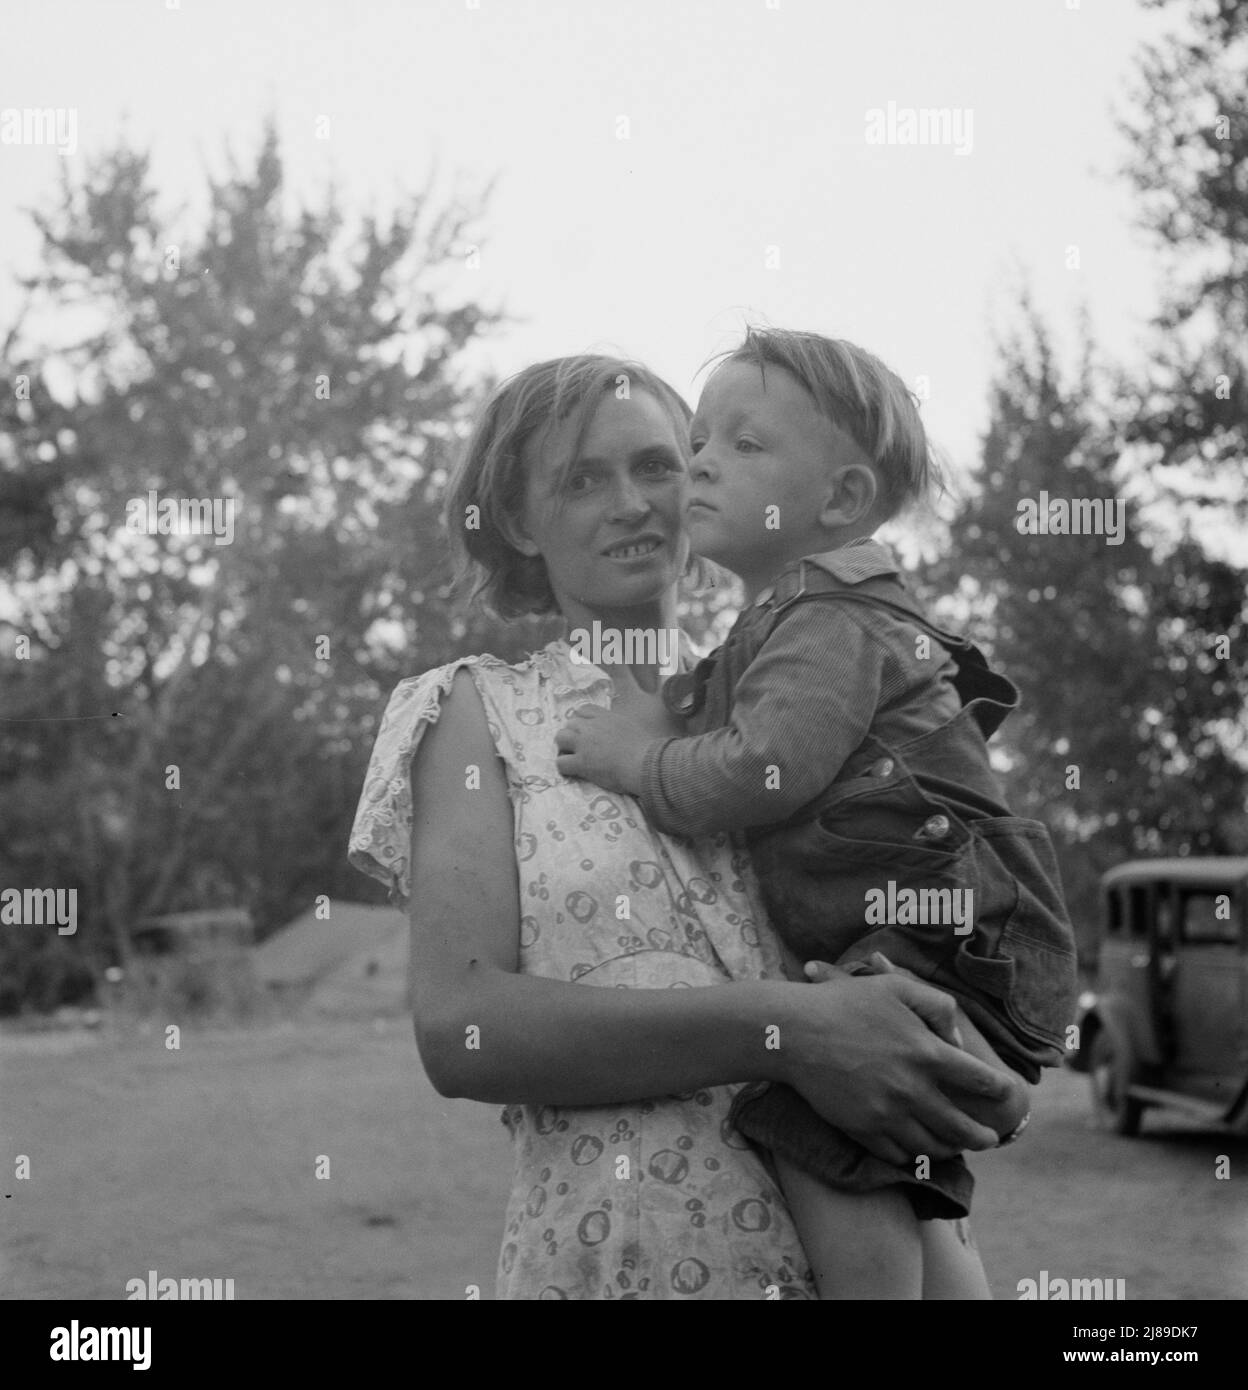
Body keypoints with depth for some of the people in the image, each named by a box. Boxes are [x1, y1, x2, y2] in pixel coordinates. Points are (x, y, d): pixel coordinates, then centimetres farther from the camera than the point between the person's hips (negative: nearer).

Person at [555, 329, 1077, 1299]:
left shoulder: (834, 621, -9)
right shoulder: (782, 625, 23)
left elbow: (758, 774, -22)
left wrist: (633, 760, -8)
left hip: (949, 940, -12)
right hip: (887, 958, 12)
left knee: (820, 1149, -25)